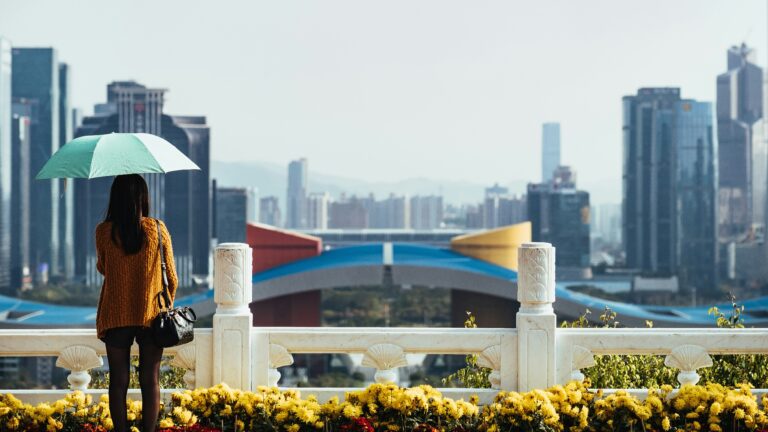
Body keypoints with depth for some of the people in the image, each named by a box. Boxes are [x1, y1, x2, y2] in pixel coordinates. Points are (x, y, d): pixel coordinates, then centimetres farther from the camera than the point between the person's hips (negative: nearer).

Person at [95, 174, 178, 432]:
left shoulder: (104, 231, -6)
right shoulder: (157, 229, -6)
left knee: (118, 381, 6)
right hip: (151, 315, 0)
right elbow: (171, 278, 1)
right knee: (150, 381, 5)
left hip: (115, 316, 0)